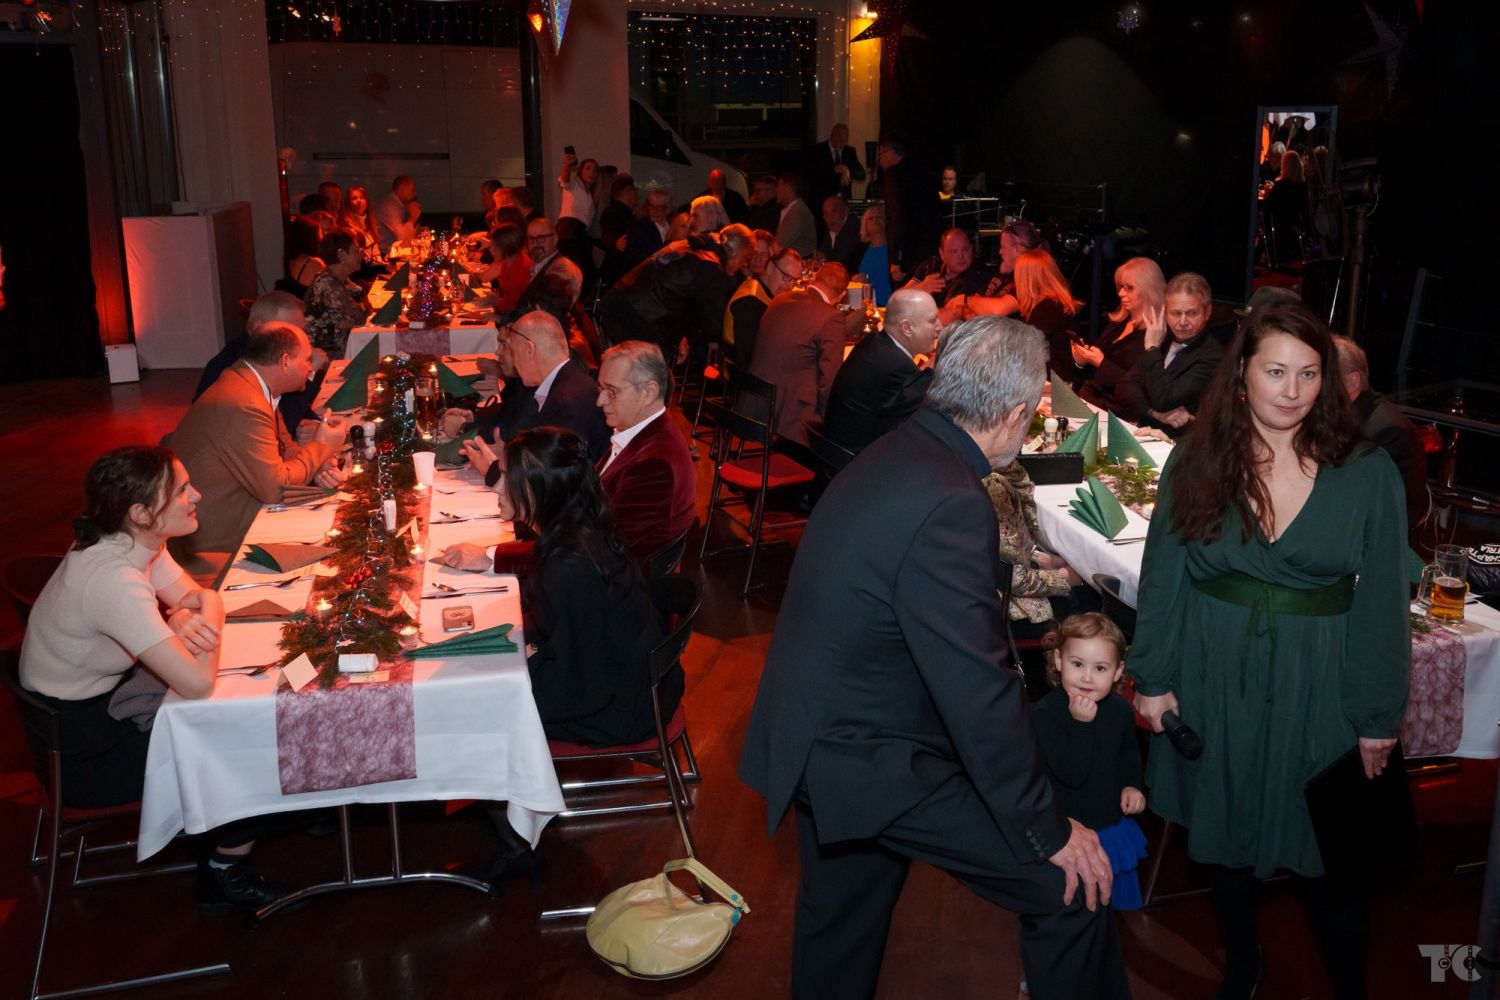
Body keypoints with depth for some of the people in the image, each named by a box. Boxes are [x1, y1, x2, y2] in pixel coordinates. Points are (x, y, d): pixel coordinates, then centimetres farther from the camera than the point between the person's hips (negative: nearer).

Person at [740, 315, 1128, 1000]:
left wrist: (1007, 578, 37)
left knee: (839, 932, 27)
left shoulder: (898, 453, 3)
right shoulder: (949, 506, -27)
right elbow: (978, 692, -25)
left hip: (814, 738, 10)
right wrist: (1047, 830, -15)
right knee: (1073, 882, 0)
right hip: (867, 763, -10)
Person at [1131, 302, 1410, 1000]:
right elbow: (1162, 577, 0)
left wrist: (1378, 718, -2)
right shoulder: (1194, 462, -5)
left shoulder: (1368, 474, -8)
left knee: (1326, 849, 10)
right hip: (1213, 680, 2)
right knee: (1223, 834, 17)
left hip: (1316, 688, -1)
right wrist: (1152, 677, 0)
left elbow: (1383, 603, -4)